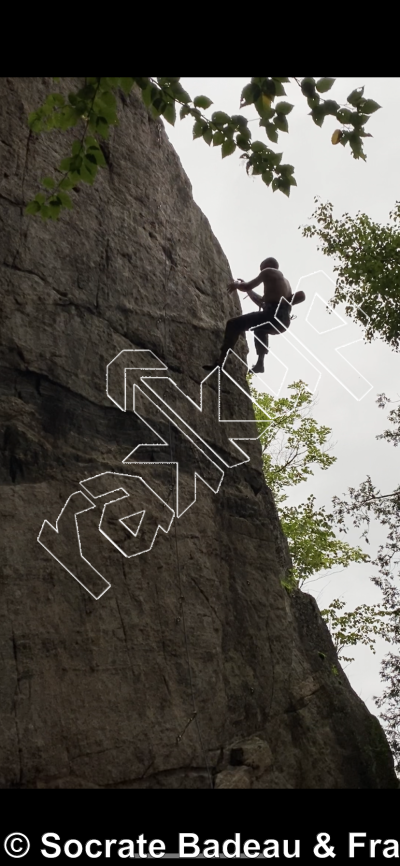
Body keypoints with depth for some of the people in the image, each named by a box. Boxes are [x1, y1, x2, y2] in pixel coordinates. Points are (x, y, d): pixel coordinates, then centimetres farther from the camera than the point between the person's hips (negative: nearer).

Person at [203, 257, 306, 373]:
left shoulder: (268, 272, 10)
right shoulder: (285, 281, 32)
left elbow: (247, 287, 7)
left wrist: (237, 284, 27)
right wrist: (247, 289, 40)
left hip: (273, 315, -9)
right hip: (283, 321, 9)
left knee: (233, 324, -4)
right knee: (260, 326, 40)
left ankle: (220, 362, -15)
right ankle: (260, 364, 31)